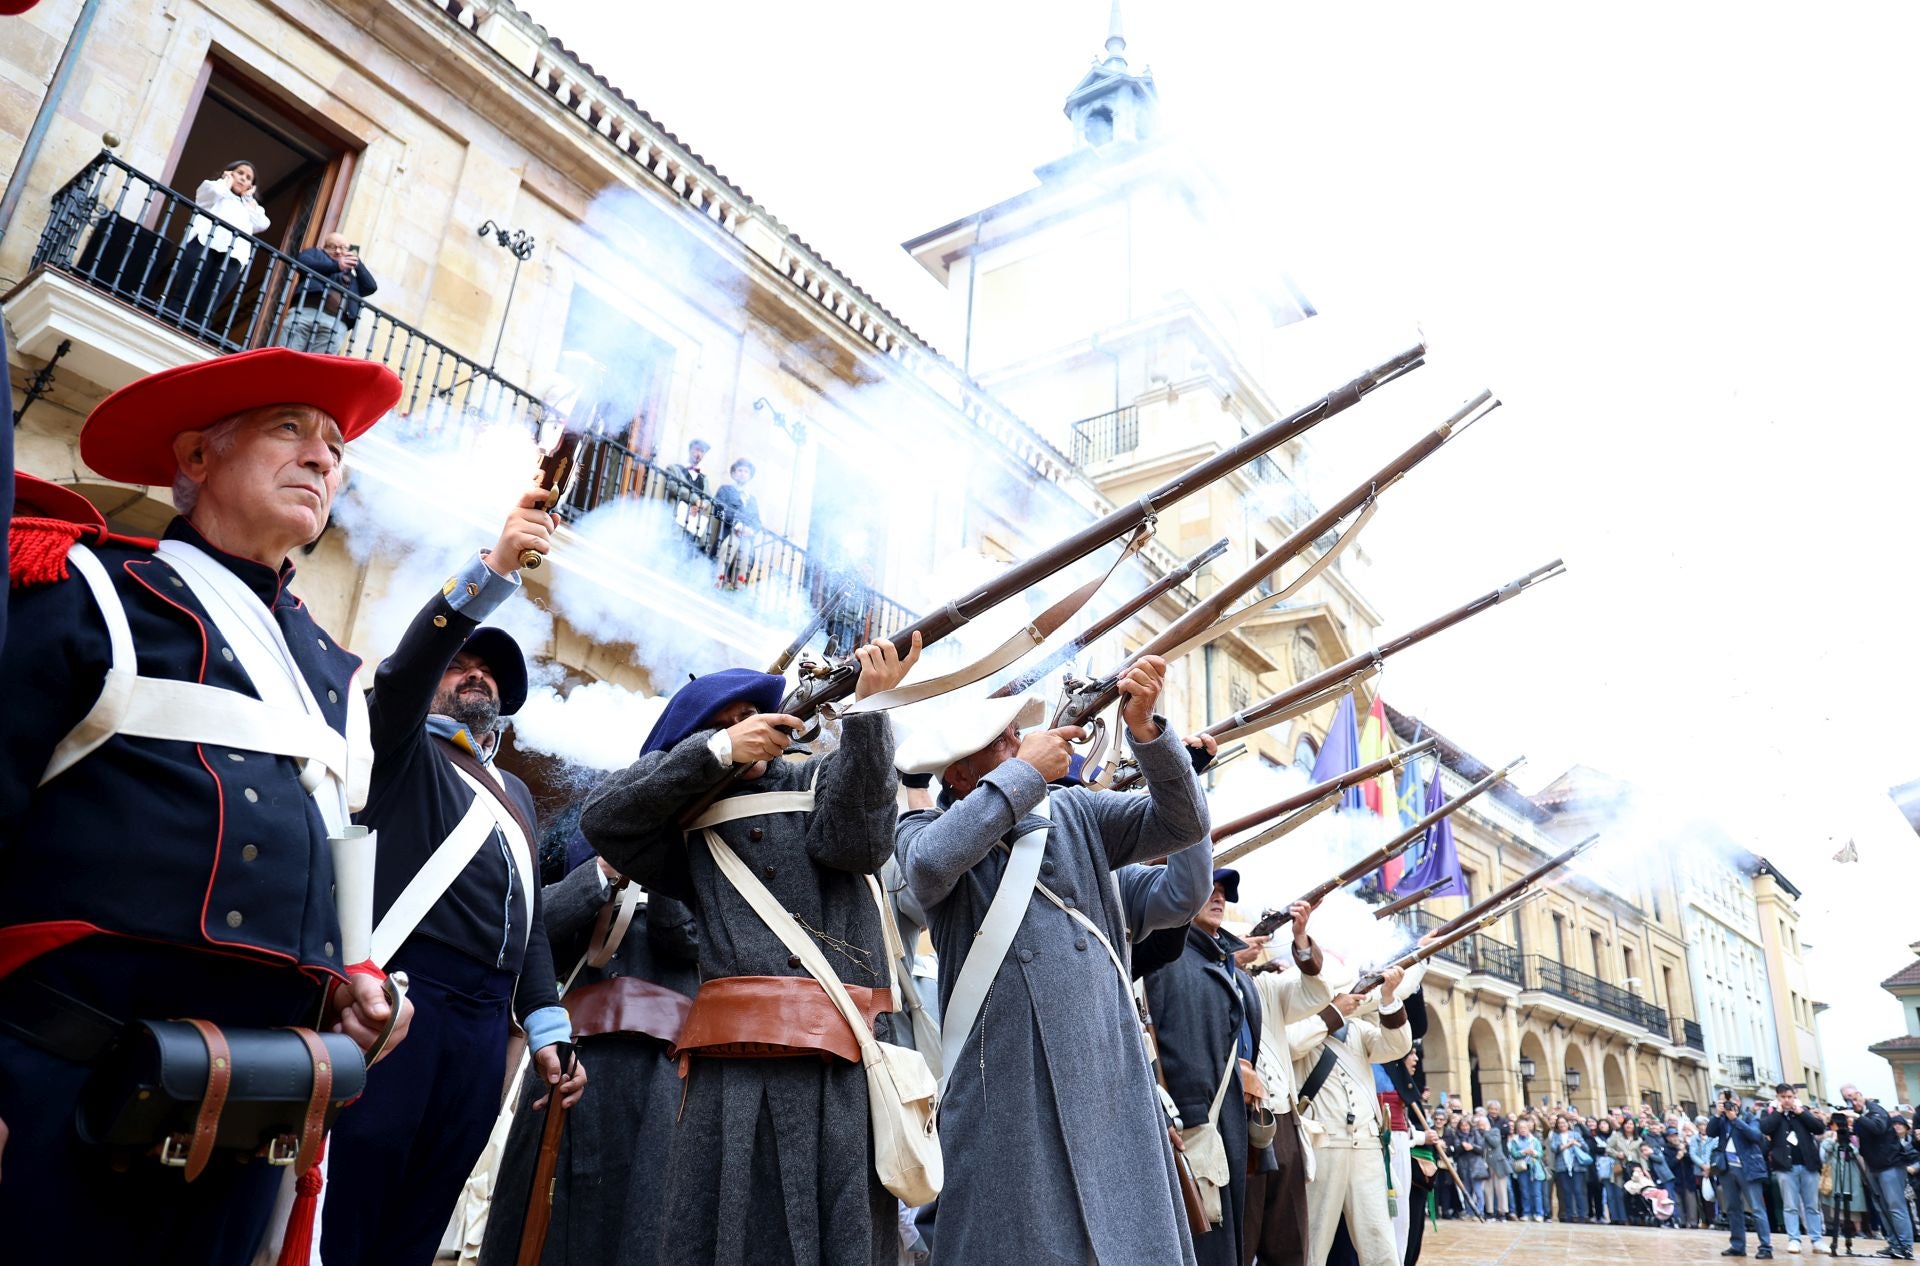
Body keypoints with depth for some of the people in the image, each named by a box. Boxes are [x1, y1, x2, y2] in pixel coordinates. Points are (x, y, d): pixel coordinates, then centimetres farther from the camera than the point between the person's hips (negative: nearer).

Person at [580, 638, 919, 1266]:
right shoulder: (688, 818, 16)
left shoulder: (821, 781, 12)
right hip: (732, 1062, 2)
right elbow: (603, 817, -1)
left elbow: (856, 841, -8)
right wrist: (719, 752, -4)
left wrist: (867, 707, -16)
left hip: (841, 1056, -1)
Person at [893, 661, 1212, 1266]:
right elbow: (931, 864, -21)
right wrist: (1025, 772, -14)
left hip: (1109, 1068, 3)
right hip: (1003, 1080, -2)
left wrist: (1145, 730, -14)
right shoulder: (925, 830, 2)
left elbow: (1182, 824, 2)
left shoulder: (1076, 813, 10)